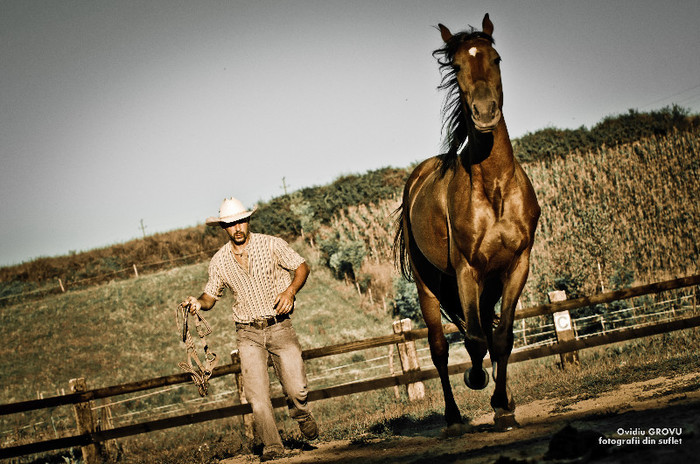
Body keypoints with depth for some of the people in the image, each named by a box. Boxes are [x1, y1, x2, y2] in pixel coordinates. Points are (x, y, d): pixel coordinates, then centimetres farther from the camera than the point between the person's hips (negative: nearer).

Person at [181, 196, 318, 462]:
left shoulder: (271, 245, -4)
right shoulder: (219, 261, 2)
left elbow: (302, 267, 2)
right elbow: (210, 296, 12)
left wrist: (290, 290, -16)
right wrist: (198, 303, -12)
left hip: (280, 327, -1)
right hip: (248, 333, 1)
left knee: (296, 389, -8)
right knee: (257, 394, -12)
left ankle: (300, 413, 27)